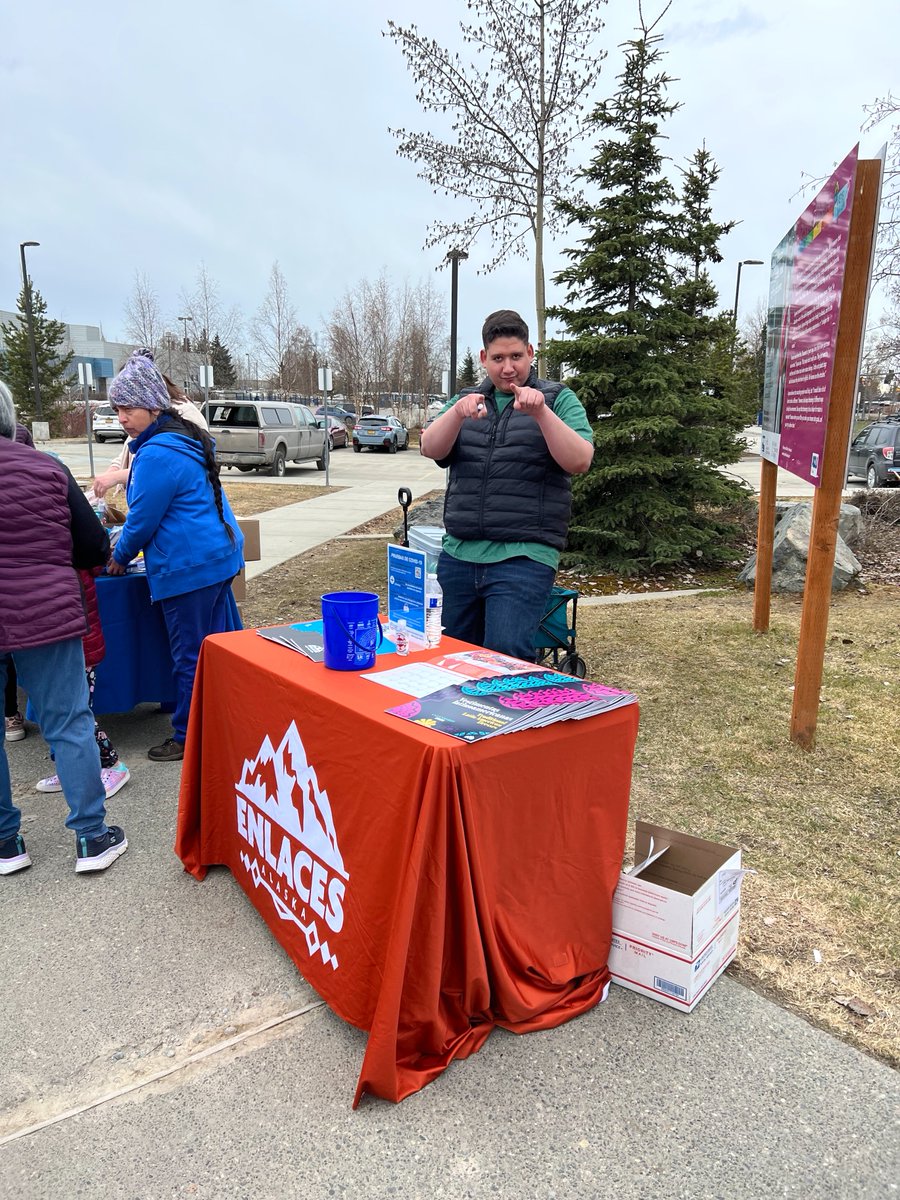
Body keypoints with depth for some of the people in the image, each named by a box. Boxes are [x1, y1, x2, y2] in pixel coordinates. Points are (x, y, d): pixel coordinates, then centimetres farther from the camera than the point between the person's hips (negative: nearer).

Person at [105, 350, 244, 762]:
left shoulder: (157, 454, -19)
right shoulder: (185, 438, 13)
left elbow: (142, 519, -14)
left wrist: (119, 558, 4)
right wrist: (124, 545, 21)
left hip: (188, 567, -10)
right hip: (219, 555, 10)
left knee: (190, 655, 2)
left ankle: (189, 738, 15)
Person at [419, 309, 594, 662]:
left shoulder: (558, 399, 6)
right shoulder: (466, 400, 16)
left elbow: (580, 462, -10)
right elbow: (431, 449, -1)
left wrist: (540, 411, -22)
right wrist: (457, 412, -20)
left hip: (523, 557, -4)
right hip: (458, 554, 4)